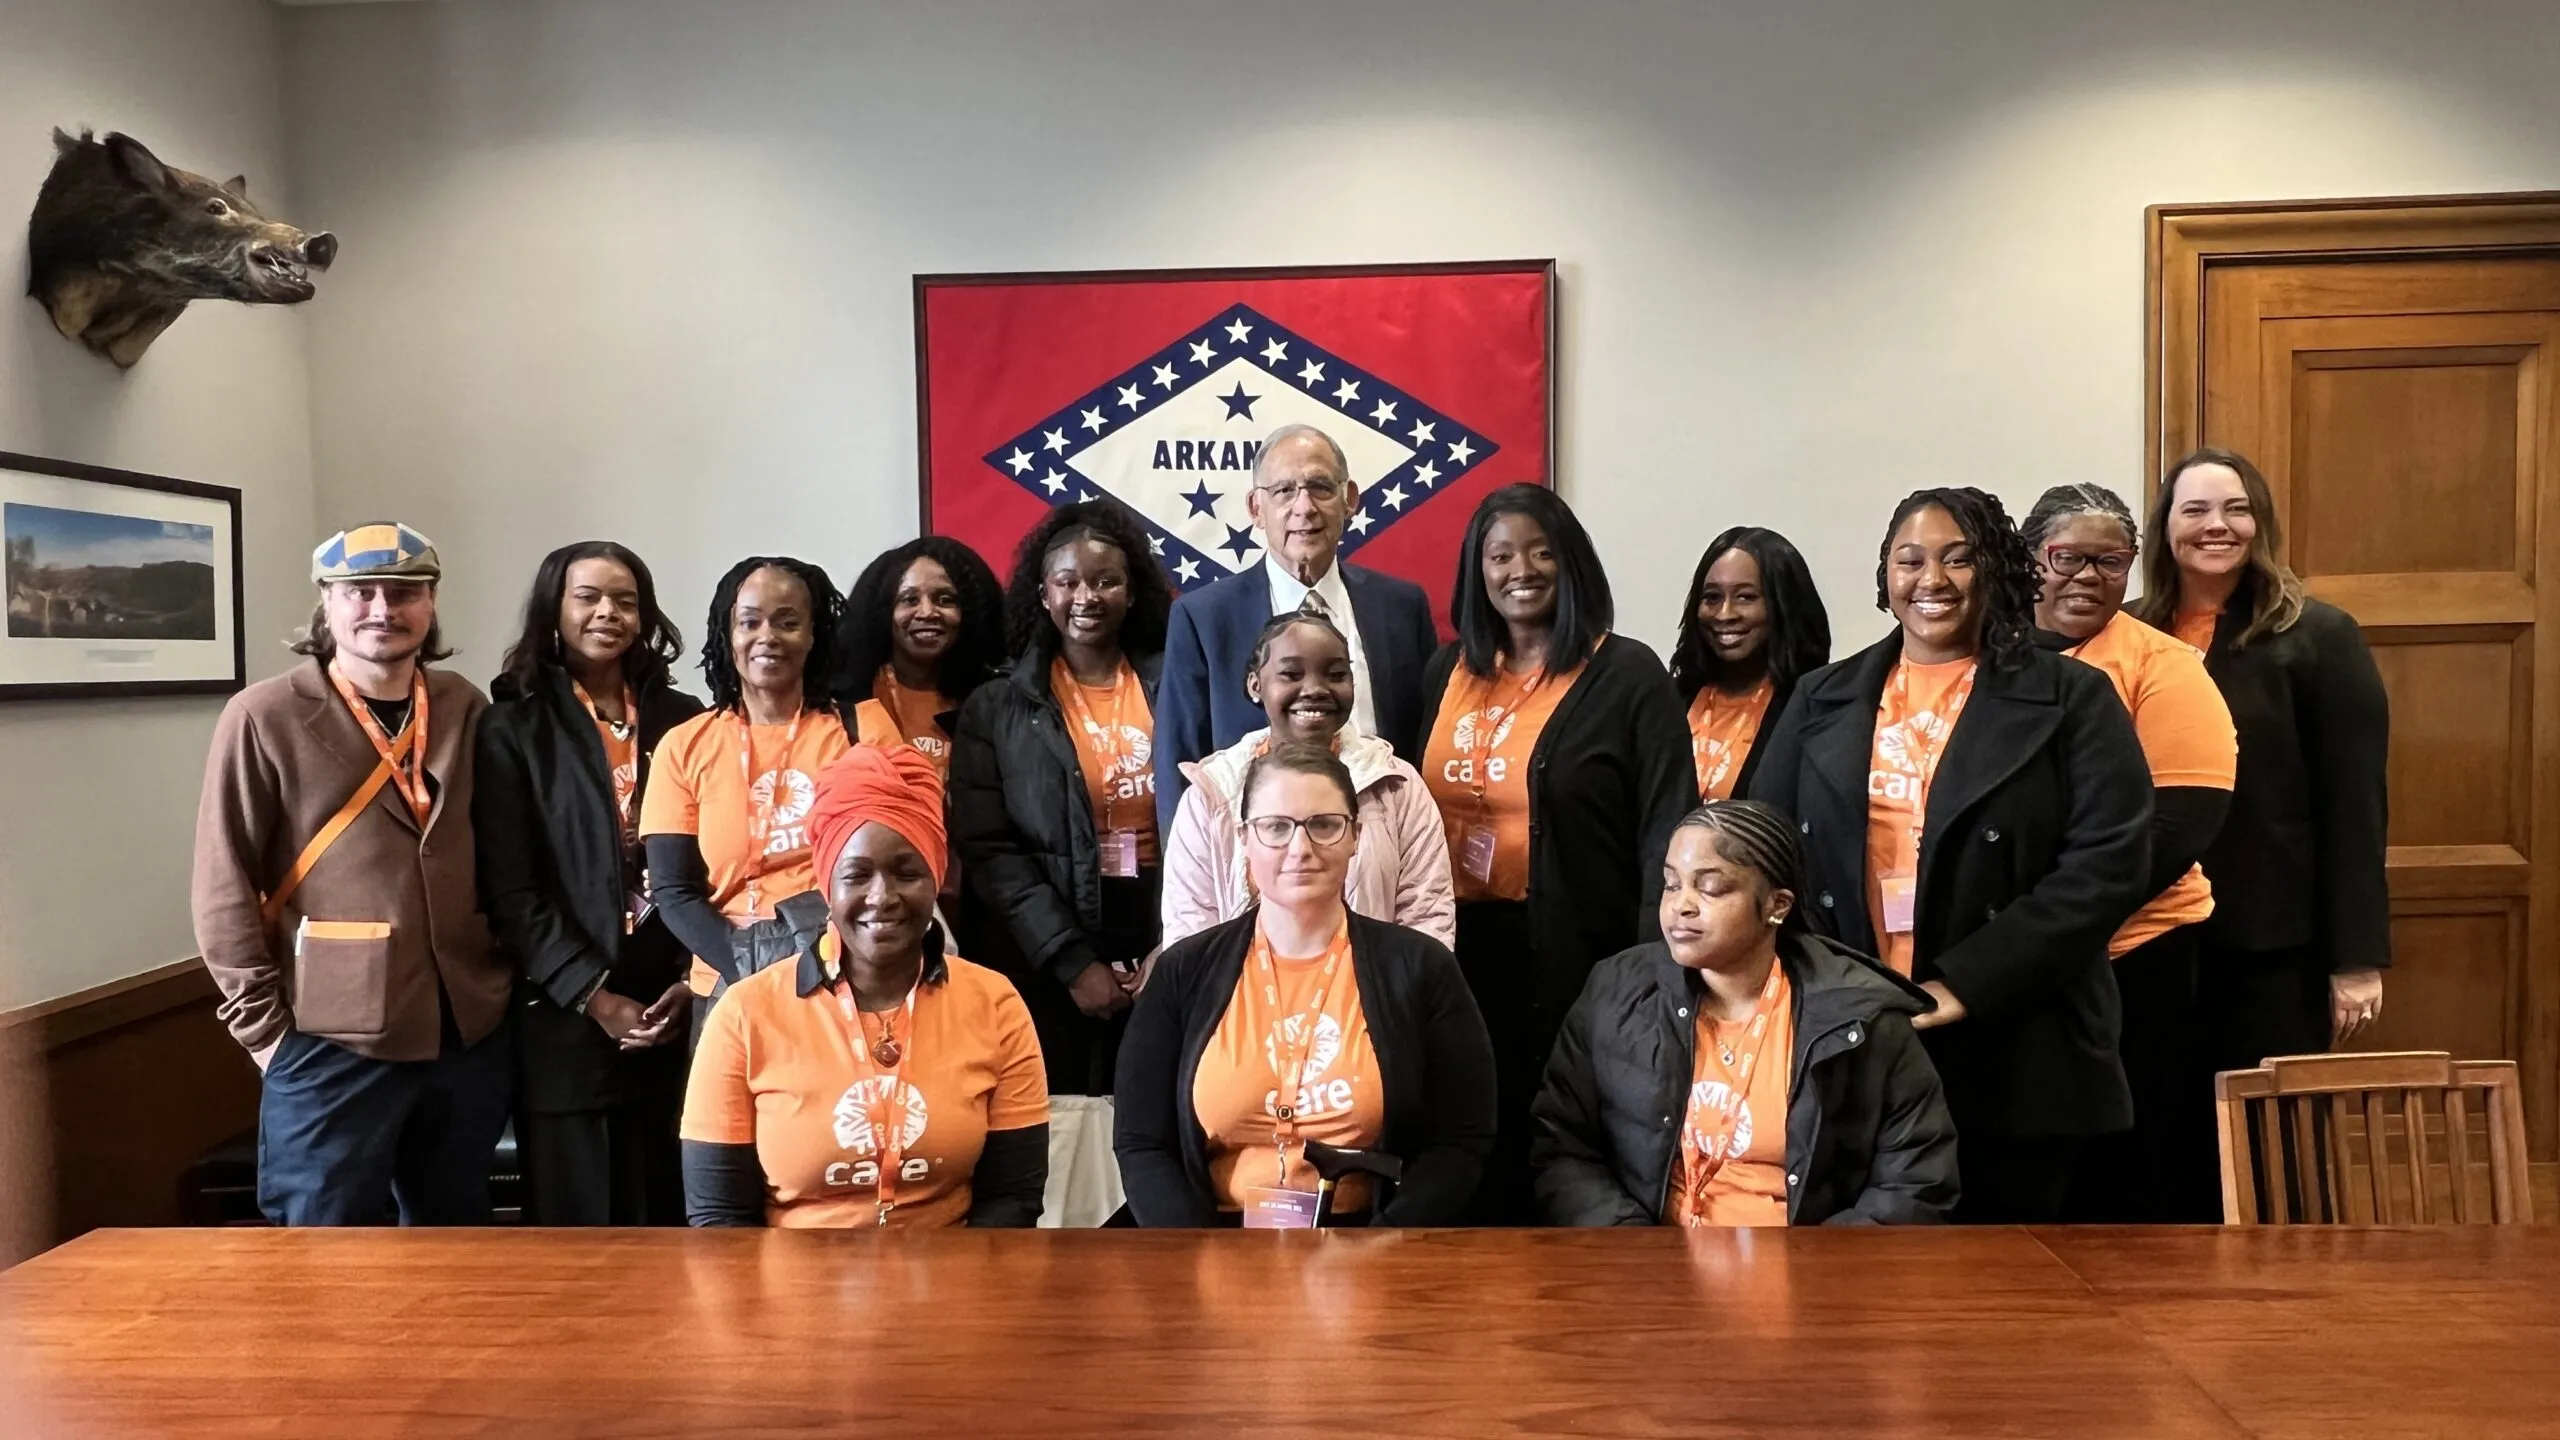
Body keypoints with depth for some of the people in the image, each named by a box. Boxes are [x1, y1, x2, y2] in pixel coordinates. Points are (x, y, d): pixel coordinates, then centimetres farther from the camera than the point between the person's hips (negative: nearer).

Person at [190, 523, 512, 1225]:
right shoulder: (263, 718, -6)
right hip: (332, 1047, -4)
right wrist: (268, 1031, -7)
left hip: (472, 1037, 4)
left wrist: (502, 985, 7)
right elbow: (223, 893, -6)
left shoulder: (465, 708, 6)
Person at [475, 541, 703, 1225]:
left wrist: (691, 982, -5)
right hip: (566, 1019, -2)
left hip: (674, 1011, 2)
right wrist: (593, 995, -12)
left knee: (671, 1218, 6)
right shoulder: (513, 728, 2)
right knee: (578, 1225, 4)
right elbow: (509, 889, -5)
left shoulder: (681, 719, 10)